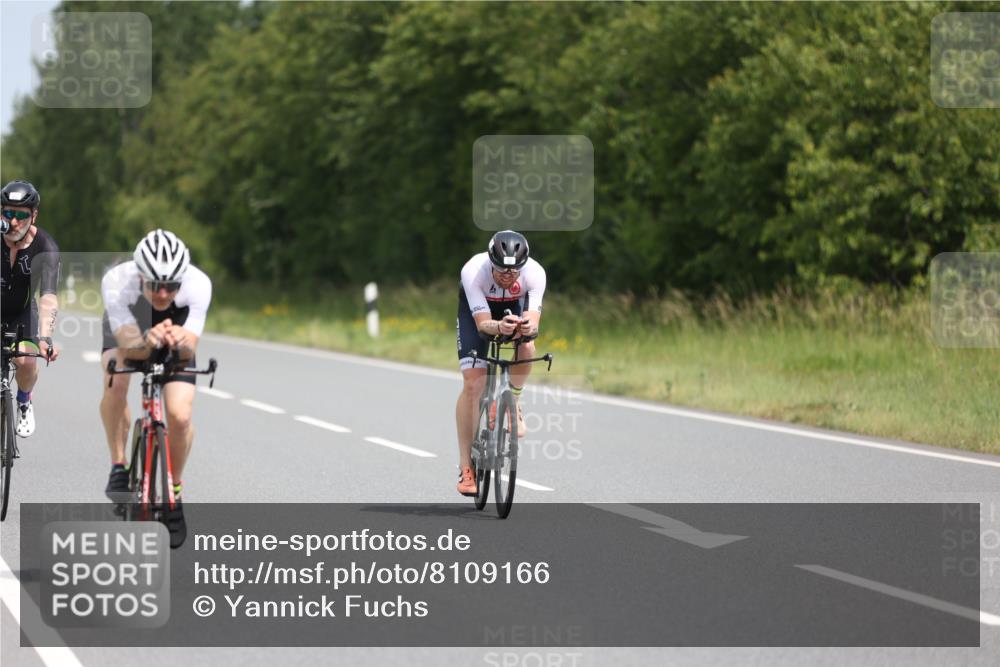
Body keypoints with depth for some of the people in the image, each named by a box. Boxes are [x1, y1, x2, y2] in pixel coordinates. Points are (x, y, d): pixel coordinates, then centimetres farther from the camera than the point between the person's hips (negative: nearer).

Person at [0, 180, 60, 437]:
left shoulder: (45, 247, -27)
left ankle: (24, 403, 12)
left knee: (26, 362, -21)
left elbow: (48, 296, -37)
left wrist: (45, 338, -52)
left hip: (21, 312, 0)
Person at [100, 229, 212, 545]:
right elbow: (129, 347, -41)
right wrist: (148, 343, -63)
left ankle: (174, 490, 8)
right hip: (127, 334, 0)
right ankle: (119, 467, -12)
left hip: (175, 338, 0)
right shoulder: (117, 282, -39)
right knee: (116, 379, -33)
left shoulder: (198, 284, -36)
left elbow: (190, 348, -39)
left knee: (180, 417, -18)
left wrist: (182, 341, -62)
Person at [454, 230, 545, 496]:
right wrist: (499, 327, -61)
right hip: (476, 309, -1)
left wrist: (529, 327, -62)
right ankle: (466, 467, -6)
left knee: (526, 347, -32)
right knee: (473, 382, -13)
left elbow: (534, 322, -39)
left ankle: (513, 403, 0)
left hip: (514, 307, 1)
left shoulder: (535, 273, -34)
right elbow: (482, 323, -40)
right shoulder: (473, 271, -38)